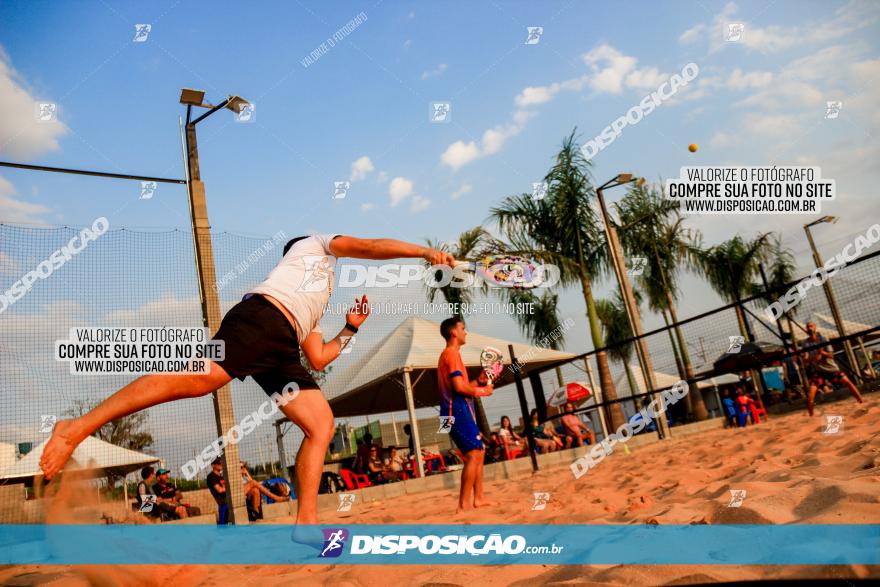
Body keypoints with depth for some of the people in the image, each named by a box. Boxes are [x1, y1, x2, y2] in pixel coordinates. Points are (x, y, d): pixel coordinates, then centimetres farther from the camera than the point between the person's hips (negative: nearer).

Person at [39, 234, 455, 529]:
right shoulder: (318, 244, 28)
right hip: (261, 316, -9)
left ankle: (306, 521, -4)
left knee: (322, 425, -3)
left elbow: (318, 359, 34)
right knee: (202, 378, -27)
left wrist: (351, 328, 37)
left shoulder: (312, 313, 42)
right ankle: (78, 428, -21)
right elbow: (368, 247, 12)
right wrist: (426, 252, 13)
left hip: (283, 345, 9)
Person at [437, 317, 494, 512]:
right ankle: (464, 504, -11)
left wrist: (479, 382, 11)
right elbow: (459, 387, -20)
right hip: (458, 411, -10)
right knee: (474, 454, -12)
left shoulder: (448, 354, 21)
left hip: (457, 411, 10)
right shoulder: (452, 353, -11)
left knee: (479, 452, 14)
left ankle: (478, 498, 17)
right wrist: (482, 391, -6)